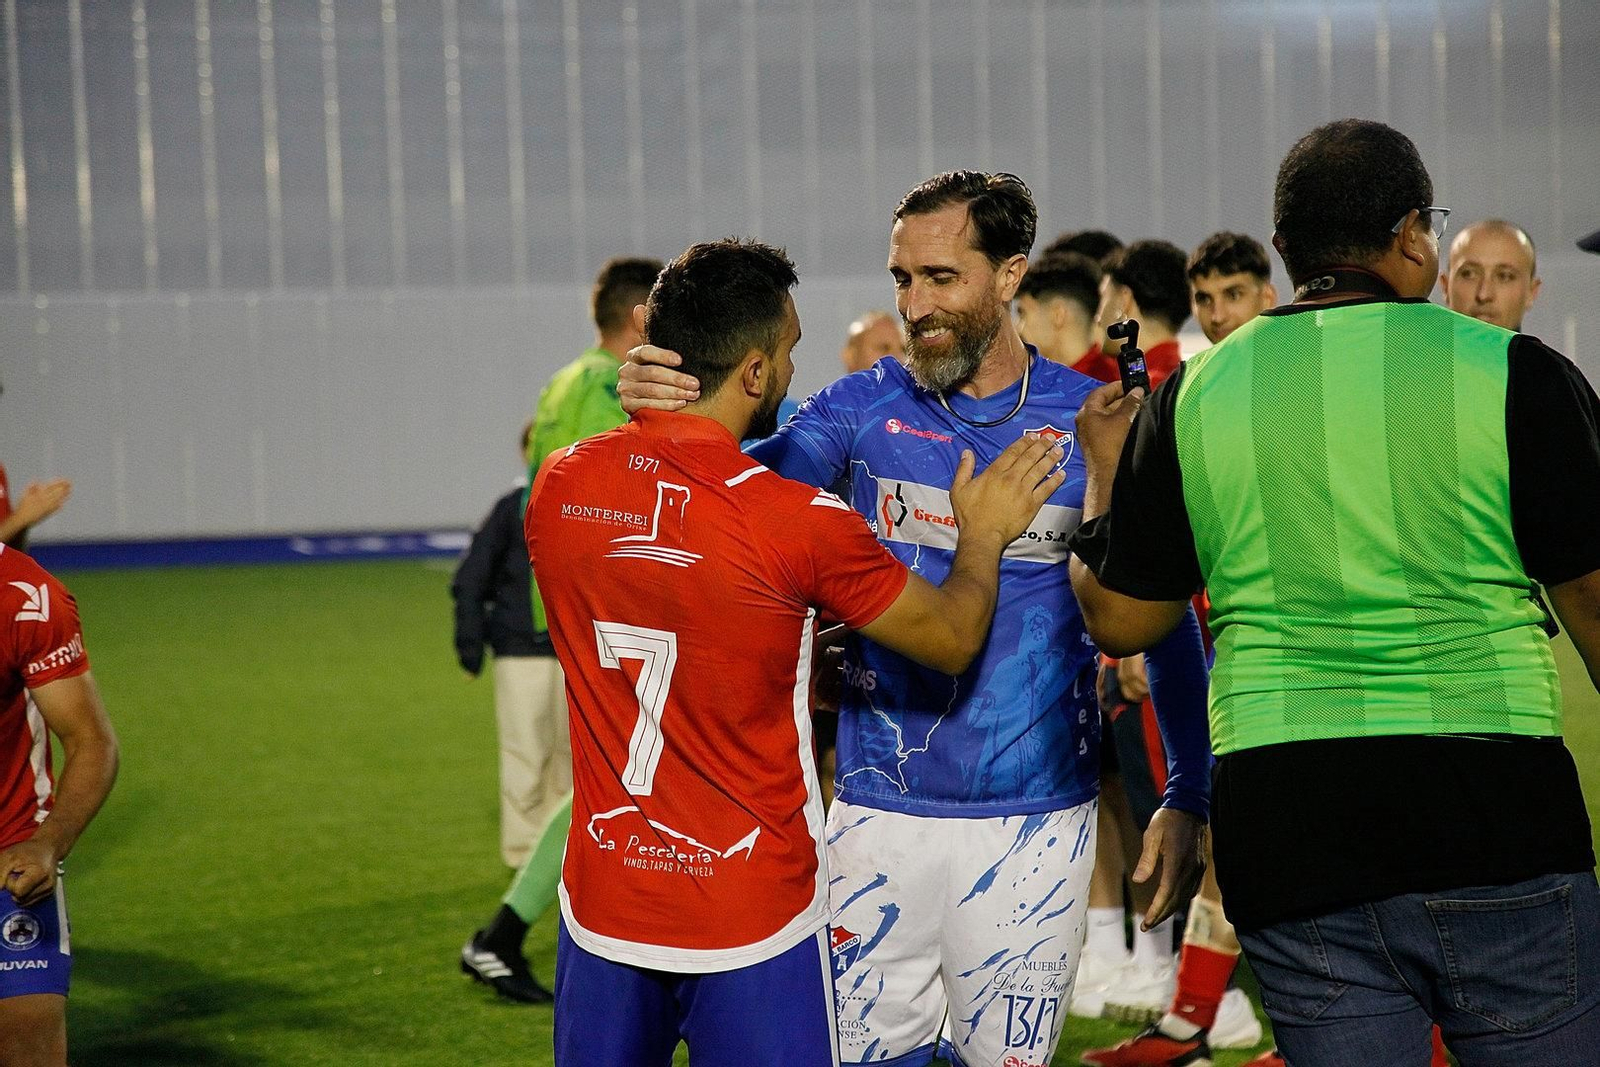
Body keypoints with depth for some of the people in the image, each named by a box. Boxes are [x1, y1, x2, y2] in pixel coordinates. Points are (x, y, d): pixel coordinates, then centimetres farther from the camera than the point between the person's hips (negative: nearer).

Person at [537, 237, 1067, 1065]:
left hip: (601, 909, 5)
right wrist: (983, 536, 16)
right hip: (750, 920, -5)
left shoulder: (557, 489, -2)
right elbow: (951, 641, -3)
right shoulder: (799, 523, -17)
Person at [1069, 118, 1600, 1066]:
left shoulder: (1193, 397, 5)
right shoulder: (1511, 372, -3)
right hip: (1491, 812, -3)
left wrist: (1106, 470, 28)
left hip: (1286, 838, 3)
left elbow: (1120, 619, 12)